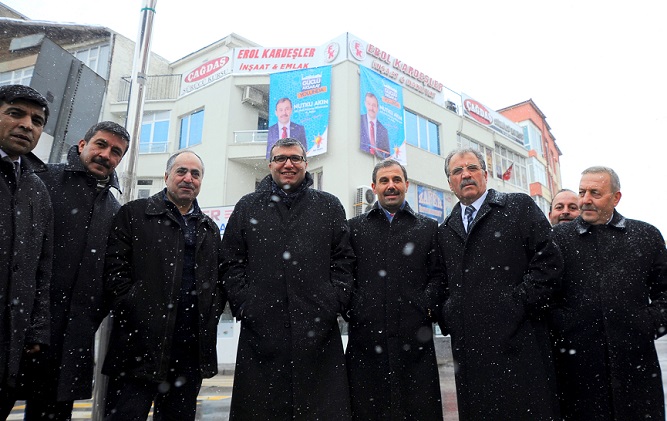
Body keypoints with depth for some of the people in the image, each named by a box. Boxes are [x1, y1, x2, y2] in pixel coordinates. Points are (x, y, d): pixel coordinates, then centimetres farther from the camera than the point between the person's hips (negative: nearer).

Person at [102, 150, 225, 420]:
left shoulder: (210, 229, 17)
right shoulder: (134, 213, 5)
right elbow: (114, 268, -3)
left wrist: (212, 312, 3)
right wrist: (134, 308, -11)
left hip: (193, 347, 4)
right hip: (140, 342, -4)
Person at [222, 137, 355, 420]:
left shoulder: (329, 206, 11)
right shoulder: (247, 207, 13)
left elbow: (343, 260, 8)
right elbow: (232, 263, 10)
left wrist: (334, 303, -3)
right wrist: (243, 305, -1)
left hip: (319, 331, 0)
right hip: (261, 329, 1)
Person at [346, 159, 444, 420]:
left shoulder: (428, 227, 13)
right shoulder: (355, 227, 12)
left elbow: (437, 275, 9)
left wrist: (427, 306, -4)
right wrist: (352, 308, -3)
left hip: (414, 333, 0)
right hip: (366, 333, 0)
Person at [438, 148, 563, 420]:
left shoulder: (519, 207, 4)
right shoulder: (446, 230, 15)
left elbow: (549, 261, -4)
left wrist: (517, 305, -11)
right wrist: (447, 318, 2)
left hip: (517, 343, -4)